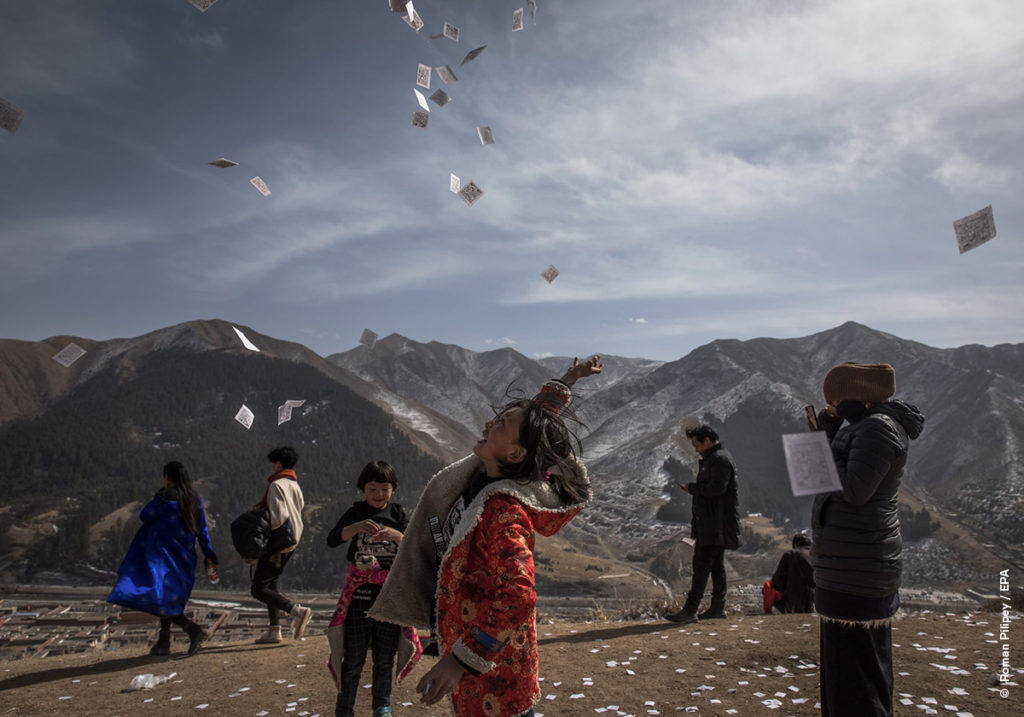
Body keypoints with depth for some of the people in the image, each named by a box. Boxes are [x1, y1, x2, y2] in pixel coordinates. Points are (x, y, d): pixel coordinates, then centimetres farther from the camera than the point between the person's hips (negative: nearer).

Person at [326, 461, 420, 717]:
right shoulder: (356, 512, 2)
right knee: (353, 660, 5)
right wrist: (356, 527, -29)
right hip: (360, 595, -1)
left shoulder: (398, 513, 4)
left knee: (385, 659, 11)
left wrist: (397, 536, -25)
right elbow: (331, 540, -11)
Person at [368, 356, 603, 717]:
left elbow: (518, 597, -36)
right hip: (464, 629, 9)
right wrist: (566, 382, 18)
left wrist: (463, 660, -35)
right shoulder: (486, 473, -4)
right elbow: (535, 417, 12)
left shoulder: (504, 511, -29)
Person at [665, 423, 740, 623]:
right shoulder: (711, 459, 20)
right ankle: (717, 607, 23)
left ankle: (690, 610, -11)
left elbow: (717, 487, -24)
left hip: (714, 527, -11)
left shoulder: (720, 459, -14)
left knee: (701, 566, -11)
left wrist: (692, 488, -13)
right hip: (714, 526, 11)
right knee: (716, 566, 15)